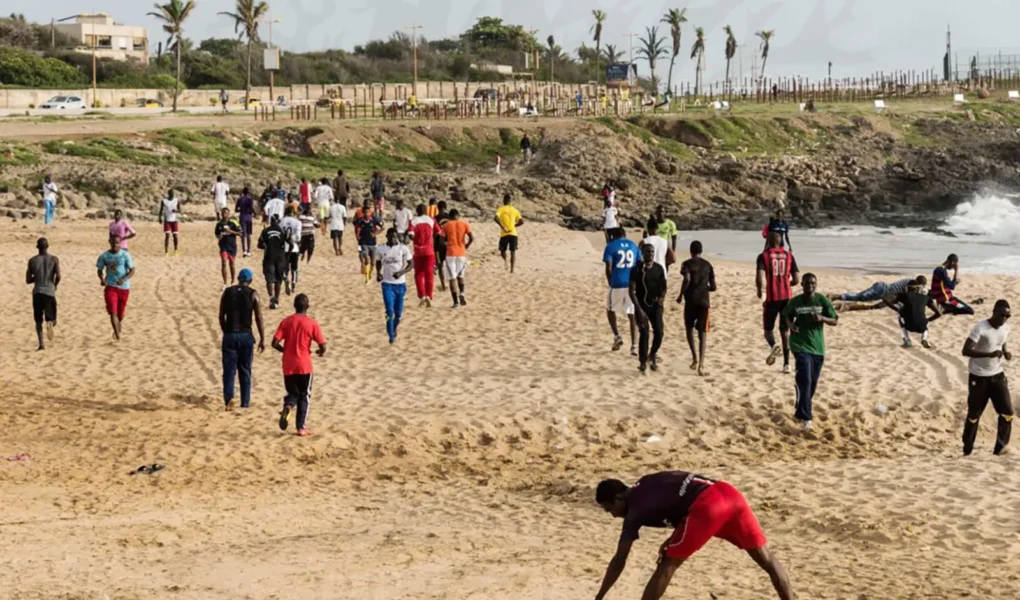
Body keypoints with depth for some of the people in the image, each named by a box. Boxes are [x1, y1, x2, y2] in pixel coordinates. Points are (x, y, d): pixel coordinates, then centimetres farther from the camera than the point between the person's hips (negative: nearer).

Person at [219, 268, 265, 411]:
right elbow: (259, 319, -5)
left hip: (230, 335, 0)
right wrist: (262, 339, 1)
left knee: (229, 369, 3)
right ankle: (245, 402, 15)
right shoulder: (253, 294, -2)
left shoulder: (227, 292, 3)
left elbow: (221, 316, 6)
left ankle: (229, 397, -17)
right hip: (246, 335, 0)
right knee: (245, 370, 11)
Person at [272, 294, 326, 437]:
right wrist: (321, 352, 15)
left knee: (292, 393, 17)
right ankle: (301, 428, 7)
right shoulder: (312, 323, -6)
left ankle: (288, 407, -17)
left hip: (288, 366, 2)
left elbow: (275, 343, -5)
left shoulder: (286, 322, 0)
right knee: (304, 396, 10)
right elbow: (323, 346, -9)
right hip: (304, 366, -2)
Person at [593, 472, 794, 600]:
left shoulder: (636, 509, 6)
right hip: (729, 494, 8)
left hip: (707, 506, -8)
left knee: (668, 565, 5)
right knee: (766, 558, 9)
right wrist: (674, 540, 28)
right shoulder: (645, 486, 28)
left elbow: (619, 561, 7)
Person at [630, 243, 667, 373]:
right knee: (644, 333, -9)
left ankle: (652, 355, 20)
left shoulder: (659, 268, 4)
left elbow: (663, 285, 15)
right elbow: (632, 291, -11)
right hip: (642, 305, -3)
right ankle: (643, 362, 3)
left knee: (659, 332, -7)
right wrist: (639, 309, -18)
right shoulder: (637, 270, -9)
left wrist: (662, 296, -8)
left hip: (655, 305, 3)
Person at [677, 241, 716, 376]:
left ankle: (695, 358, 13)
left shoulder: (687, 264, 0)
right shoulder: (708, 265, 10)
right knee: (702, 333, -1)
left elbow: (687, 280, -19)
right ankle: (701, 364, -14)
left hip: (691, 301, -2)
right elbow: (713, 287, 11)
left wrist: (681, 295, -7)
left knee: (690, 329, 21)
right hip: (704, 302, 2)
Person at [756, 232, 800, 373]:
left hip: (771, 297, -2)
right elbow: (796, 279, 4)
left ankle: (773, 346, -21)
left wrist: (761, 291, 2)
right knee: (785, 330, 10)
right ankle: (786, 364, 6)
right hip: (786, 296, 2)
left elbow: (760, 277, -15)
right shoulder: (789, 256, 7)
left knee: (768, 328, 12)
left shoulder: (764, 256, -1)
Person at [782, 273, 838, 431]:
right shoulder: (795, 301, -4)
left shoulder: (822, 300, -4)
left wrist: (822, 318, -20)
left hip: (817, 346, 3)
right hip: (800, 345, -3)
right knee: (805, 381, -16)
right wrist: (791, 324, -6)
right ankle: (805, 417, -17)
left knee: (813, 382, 12)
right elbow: (787, 315, 16)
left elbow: (835, 321, -1)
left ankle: (801, 412, 34)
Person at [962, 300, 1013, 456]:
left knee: (1007, 412, -2)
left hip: (998, 375, 6)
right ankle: (967, 451, 15)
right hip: (979, 377, -6)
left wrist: (1006, 352, -2)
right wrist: (989, 354, -35)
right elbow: (966, 350, -25)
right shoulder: (980, 329, -20)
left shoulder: (1006, 329, 2)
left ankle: (1001, 447, 9)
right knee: (974, 414, 3)